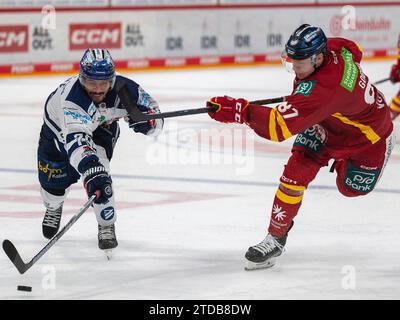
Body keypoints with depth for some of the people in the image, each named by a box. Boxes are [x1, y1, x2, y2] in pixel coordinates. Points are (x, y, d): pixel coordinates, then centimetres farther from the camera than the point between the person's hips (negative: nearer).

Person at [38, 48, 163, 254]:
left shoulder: (123, 89, -33)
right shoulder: (70, 96, -46)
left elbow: (154, 115, -19)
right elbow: (76, 139, -60)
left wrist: (146, 121, -45)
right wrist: (92, 173, -74)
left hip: (101, 127, 1)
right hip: (59, 128, -1)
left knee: (98, 173, -25)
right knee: (53, 181, 9)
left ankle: (107, 226, -10)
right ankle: (54, 206, 47)